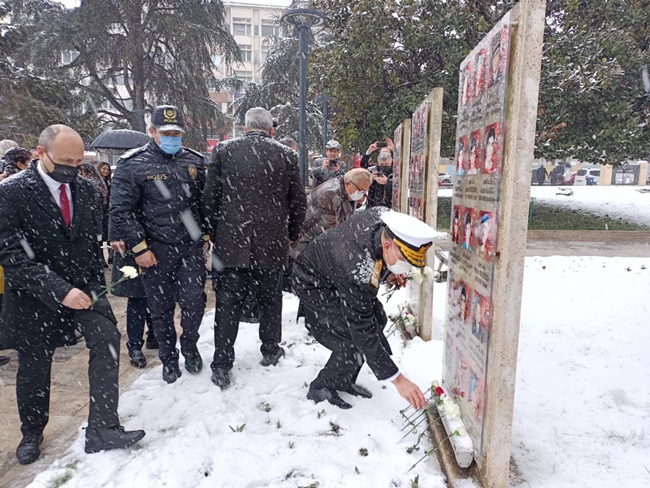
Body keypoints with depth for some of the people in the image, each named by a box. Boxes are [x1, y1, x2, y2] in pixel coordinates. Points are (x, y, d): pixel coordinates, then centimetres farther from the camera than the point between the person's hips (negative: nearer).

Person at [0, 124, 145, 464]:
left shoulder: (83, 188, 2)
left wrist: (94, 281, 6)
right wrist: (58, 290, -28)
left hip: (82, 285, 3)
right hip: (36, 295, -3)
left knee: (107, 339, -18)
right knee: (33, 367, 12)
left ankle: (102, 429, -10)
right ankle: (31, 434, 38)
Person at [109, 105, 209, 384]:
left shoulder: (194, 161, 8)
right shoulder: (132, 165, -5)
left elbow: (205, 202, 15)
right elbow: (120, 210, -7)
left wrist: (205, 236, 10)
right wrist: (139, 247, -11)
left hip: (191, 246, 3)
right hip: (156, 250, -2)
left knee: (194, 301, 0)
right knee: (162, 308, 9)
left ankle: (190, 347, 28)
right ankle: (168, 358, 29)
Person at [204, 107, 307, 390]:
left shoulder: (223, 151, 0)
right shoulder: (286, 155, 0)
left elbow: (210, 198, 1)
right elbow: (299, 202, 4)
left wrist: (217, 232, 13)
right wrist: (291, 234, 17)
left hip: (231, 242, 0)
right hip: (272, 242, 1)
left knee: (228, 304, 7)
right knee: (270, 300, 17)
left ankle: (222, 366, 11)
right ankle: (271, 351, 32)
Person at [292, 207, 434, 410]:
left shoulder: (382, 214, -23)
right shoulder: (359, 271, -42)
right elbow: (363, 330, -34)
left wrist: (386, 272, -6)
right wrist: (397, 379, -30)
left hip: (336, 271, 9)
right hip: (314, 284, -8)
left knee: (377, 319, 5)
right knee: (354, 342, -17)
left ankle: (343, 380, 20)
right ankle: (321, 388, 9)